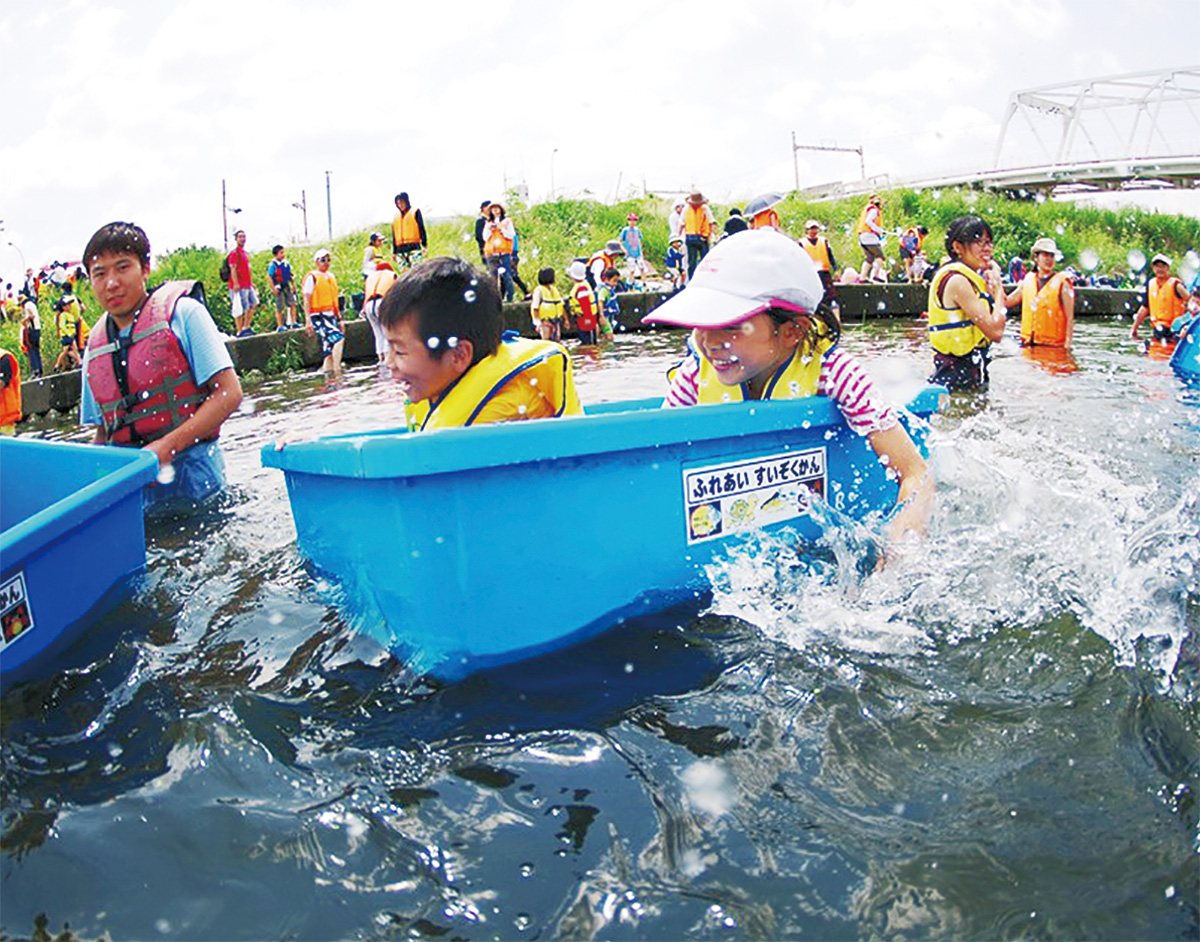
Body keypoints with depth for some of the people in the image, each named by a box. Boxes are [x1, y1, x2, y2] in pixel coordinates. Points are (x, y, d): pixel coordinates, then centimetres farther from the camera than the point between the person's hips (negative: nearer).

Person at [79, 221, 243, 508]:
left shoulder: (182, 313, -4)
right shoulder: (95, 350, 12)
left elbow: (229, 394, -11)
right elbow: (104, 431, 20)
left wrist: (166, 446, -17)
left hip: (192, 475, -4)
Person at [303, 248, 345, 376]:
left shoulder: (332, 277, 18)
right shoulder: (312, 277, -4)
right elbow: (306, 300, -7)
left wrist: (339, 319, 22)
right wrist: (308, 320, -15)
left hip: (331, 316, 8)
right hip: (318, 316, -7)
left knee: (330, 348, 4)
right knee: (338, 338, -23)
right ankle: (337, 370, -23)